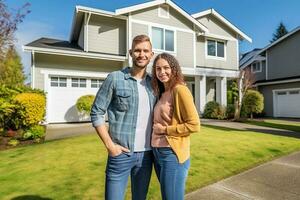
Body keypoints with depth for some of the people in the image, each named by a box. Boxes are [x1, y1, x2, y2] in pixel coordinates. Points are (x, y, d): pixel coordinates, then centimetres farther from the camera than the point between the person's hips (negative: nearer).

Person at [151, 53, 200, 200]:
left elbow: (194, 125, -18)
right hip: (157, 153, 8)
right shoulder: (161, 93, 11)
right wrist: (156, 128, 0)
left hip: (172, 154, -8)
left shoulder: (179, 90, -13)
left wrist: (164, 130, -13)